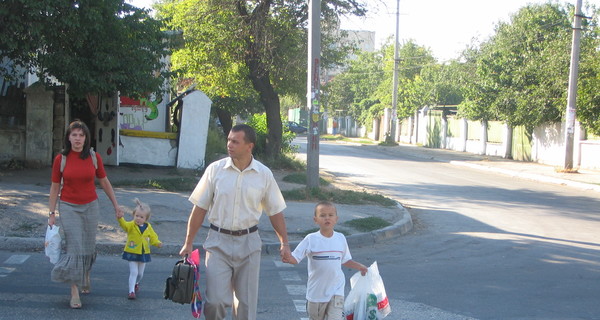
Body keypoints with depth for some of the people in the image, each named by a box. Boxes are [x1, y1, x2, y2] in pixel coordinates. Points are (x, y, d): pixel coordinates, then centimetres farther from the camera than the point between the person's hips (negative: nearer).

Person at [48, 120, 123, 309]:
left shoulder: (94, 157, -4)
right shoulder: (60, 159, -7)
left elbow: (104, 182, 6)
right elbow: (55, 187, 0)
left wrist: (116, 205, 8)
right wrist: (52, 214, -2)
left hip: (90, 206, 2)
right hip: (68, 207, -2)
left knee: (88, 246, 9)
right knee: (74, 248, -7)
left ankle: (86, 275, 39)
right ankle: (75, 292, 1)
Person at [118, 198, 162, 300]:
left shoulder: (148, 227, 0)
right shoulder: (131, 225, -12)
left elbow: (153, 237, 6)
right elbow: (124, 225, -32)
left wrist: (157, 243, -13)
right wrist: (120, 218, -52)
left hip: (144, 253, 4)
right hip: (132, 252, -4)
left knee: (140, 273, 16)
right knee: (133, 272, -10)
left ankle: (136, 283, 46)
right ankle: (131, 291, -5)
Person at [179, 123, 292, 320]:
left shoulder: (264, 175, -1)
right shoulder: (215, 169, -3)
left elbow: (275, 212, 8)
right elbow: (199, 208, 2)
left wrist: (284, 243, 2)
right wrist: (188, 243, 2)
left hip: (248, 243, 1)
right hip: (218, 241, -1)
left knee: (246, 302, 7)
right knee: (215, 300, -9)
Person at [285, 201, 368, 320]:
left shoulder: (341, 238, 1)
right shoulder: (310, 239, -9)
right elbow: (295, 258, -12)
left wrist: (359, 266, 7)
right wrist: (286, 257, -32)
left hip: (336, 290, 1)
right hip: (316, 291, 0)